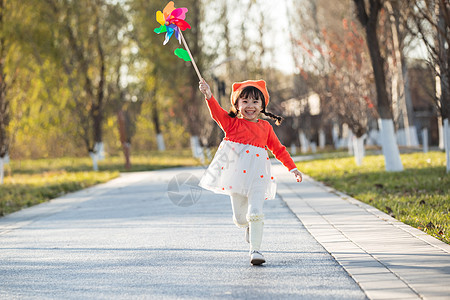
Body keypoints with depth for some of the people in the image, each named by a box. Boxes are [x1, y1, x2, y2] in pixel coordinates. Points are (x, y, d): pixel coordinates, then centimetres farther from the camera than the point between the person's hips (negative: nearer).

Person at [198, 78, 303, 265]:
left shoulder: (265, 127, 14)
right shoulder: (232, 123, 7)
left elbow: (278, 149, 21)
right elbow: (217, 113, -11)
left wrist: (292, 168, 17)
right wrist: (209, 96, -28)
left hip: (257, 174, 1)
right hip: (236, 171, 0)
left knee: (255, 213, -15)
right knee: (240, 217, 3)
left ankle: (255, 250, -6)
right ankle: (248, 227, 39)